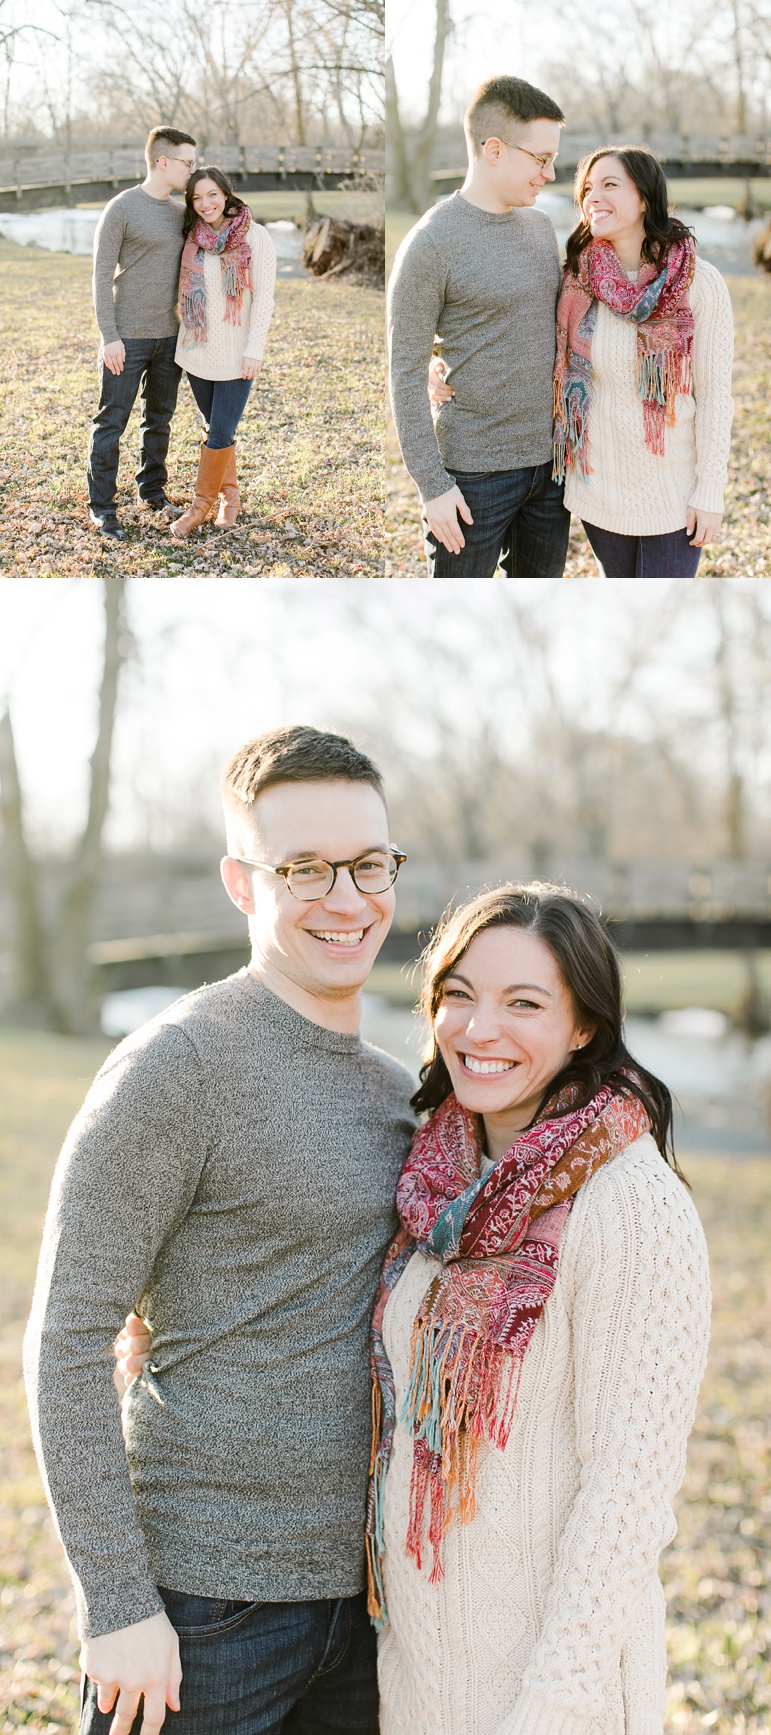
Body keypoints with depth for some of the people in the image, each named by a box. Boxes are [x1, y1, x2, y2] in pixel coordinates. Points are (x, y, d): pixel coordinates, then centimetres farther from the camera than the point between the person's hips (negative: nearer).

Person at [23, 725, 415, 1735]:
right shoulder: (177, 1068, -14)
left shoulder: (394, 1091, 10)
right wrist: (117, 1605, -17)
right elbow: (67, 1344, -15)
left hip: (359, 1584, 7)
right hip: (203, 1599, -7)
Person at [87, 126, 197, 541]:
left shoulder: (181, 212, 9)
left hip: (169, 335, 6)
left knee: (160, 419, 14)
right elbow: (102, 274, -10)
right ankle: (101, 507, 4)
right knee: (111, 421, -1)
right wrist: (109, 336, -14)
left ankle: (152, 490, 28)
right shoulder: (121, 209, -9)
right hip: (127, 337, -6)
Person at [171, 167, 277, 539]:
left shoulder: (255, 236, -8)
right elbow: (183, 293, 13)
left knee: (220, 435, -4)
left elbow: (264, 296, -9)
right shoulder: (193, 238, 5)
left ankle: (201, 504, 11)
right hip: (197, 352, 4)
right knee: (216, 430, 12)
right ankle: (230, 495, 28)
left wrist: (254, 349, -14)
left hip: (236, 355, -4)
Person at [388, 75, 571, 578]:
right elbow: (407, 375, -12)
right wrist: (432, 484, -15)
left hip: (550, 459, 7)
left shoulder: (540, 226, 10)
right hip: (476, 472, -7)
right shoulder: (431, 243, -12)